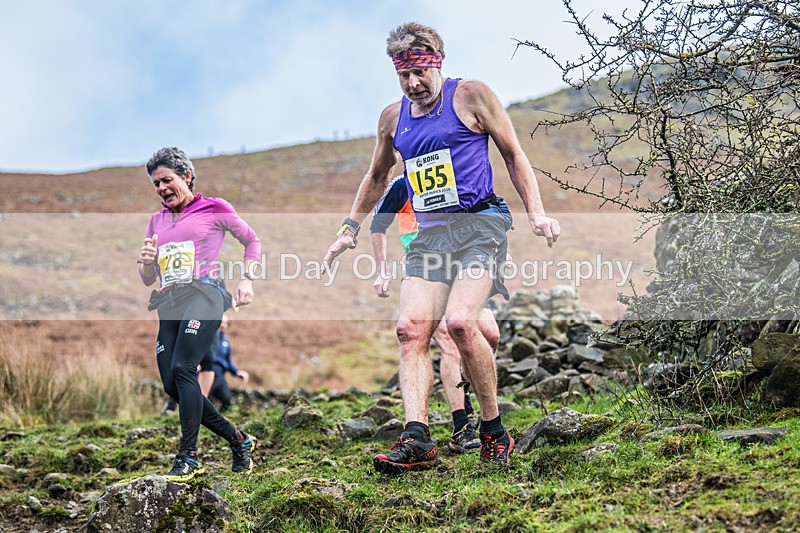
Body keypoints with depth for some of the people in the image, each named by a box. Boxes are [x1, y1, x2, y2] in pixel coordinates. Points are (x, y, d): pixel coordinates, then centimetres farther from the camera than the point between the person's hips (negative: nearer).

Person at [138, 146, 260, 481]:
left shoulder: (214, 209, 7)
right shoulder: (157, 221, 21)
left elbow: (251, 240, 18)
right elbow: (147, 280, 21)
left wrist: (247, 280, 5)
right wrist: (146, 261, -1)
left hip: (203, 294, -6)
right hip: (170, 303, 6)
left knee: (182, 369, -25)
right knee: (172, 385, -4)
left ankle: (188, 457, -21)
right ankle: (238, 440, 11)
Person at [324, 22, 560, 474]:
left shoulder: (470, 96, 1)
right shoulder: (393, 117, 16)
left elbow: (514, 154, 6)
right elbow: (377, 177, 32)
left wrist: (537, 213, -4)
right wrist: (350, 228, 28)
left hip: (478, 224, -5)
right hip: (429, 234, 5)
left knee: (460, 322, -25)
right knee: (411, 328, -14)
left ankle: (495, 431, -8)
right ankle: (417, 440, -20)